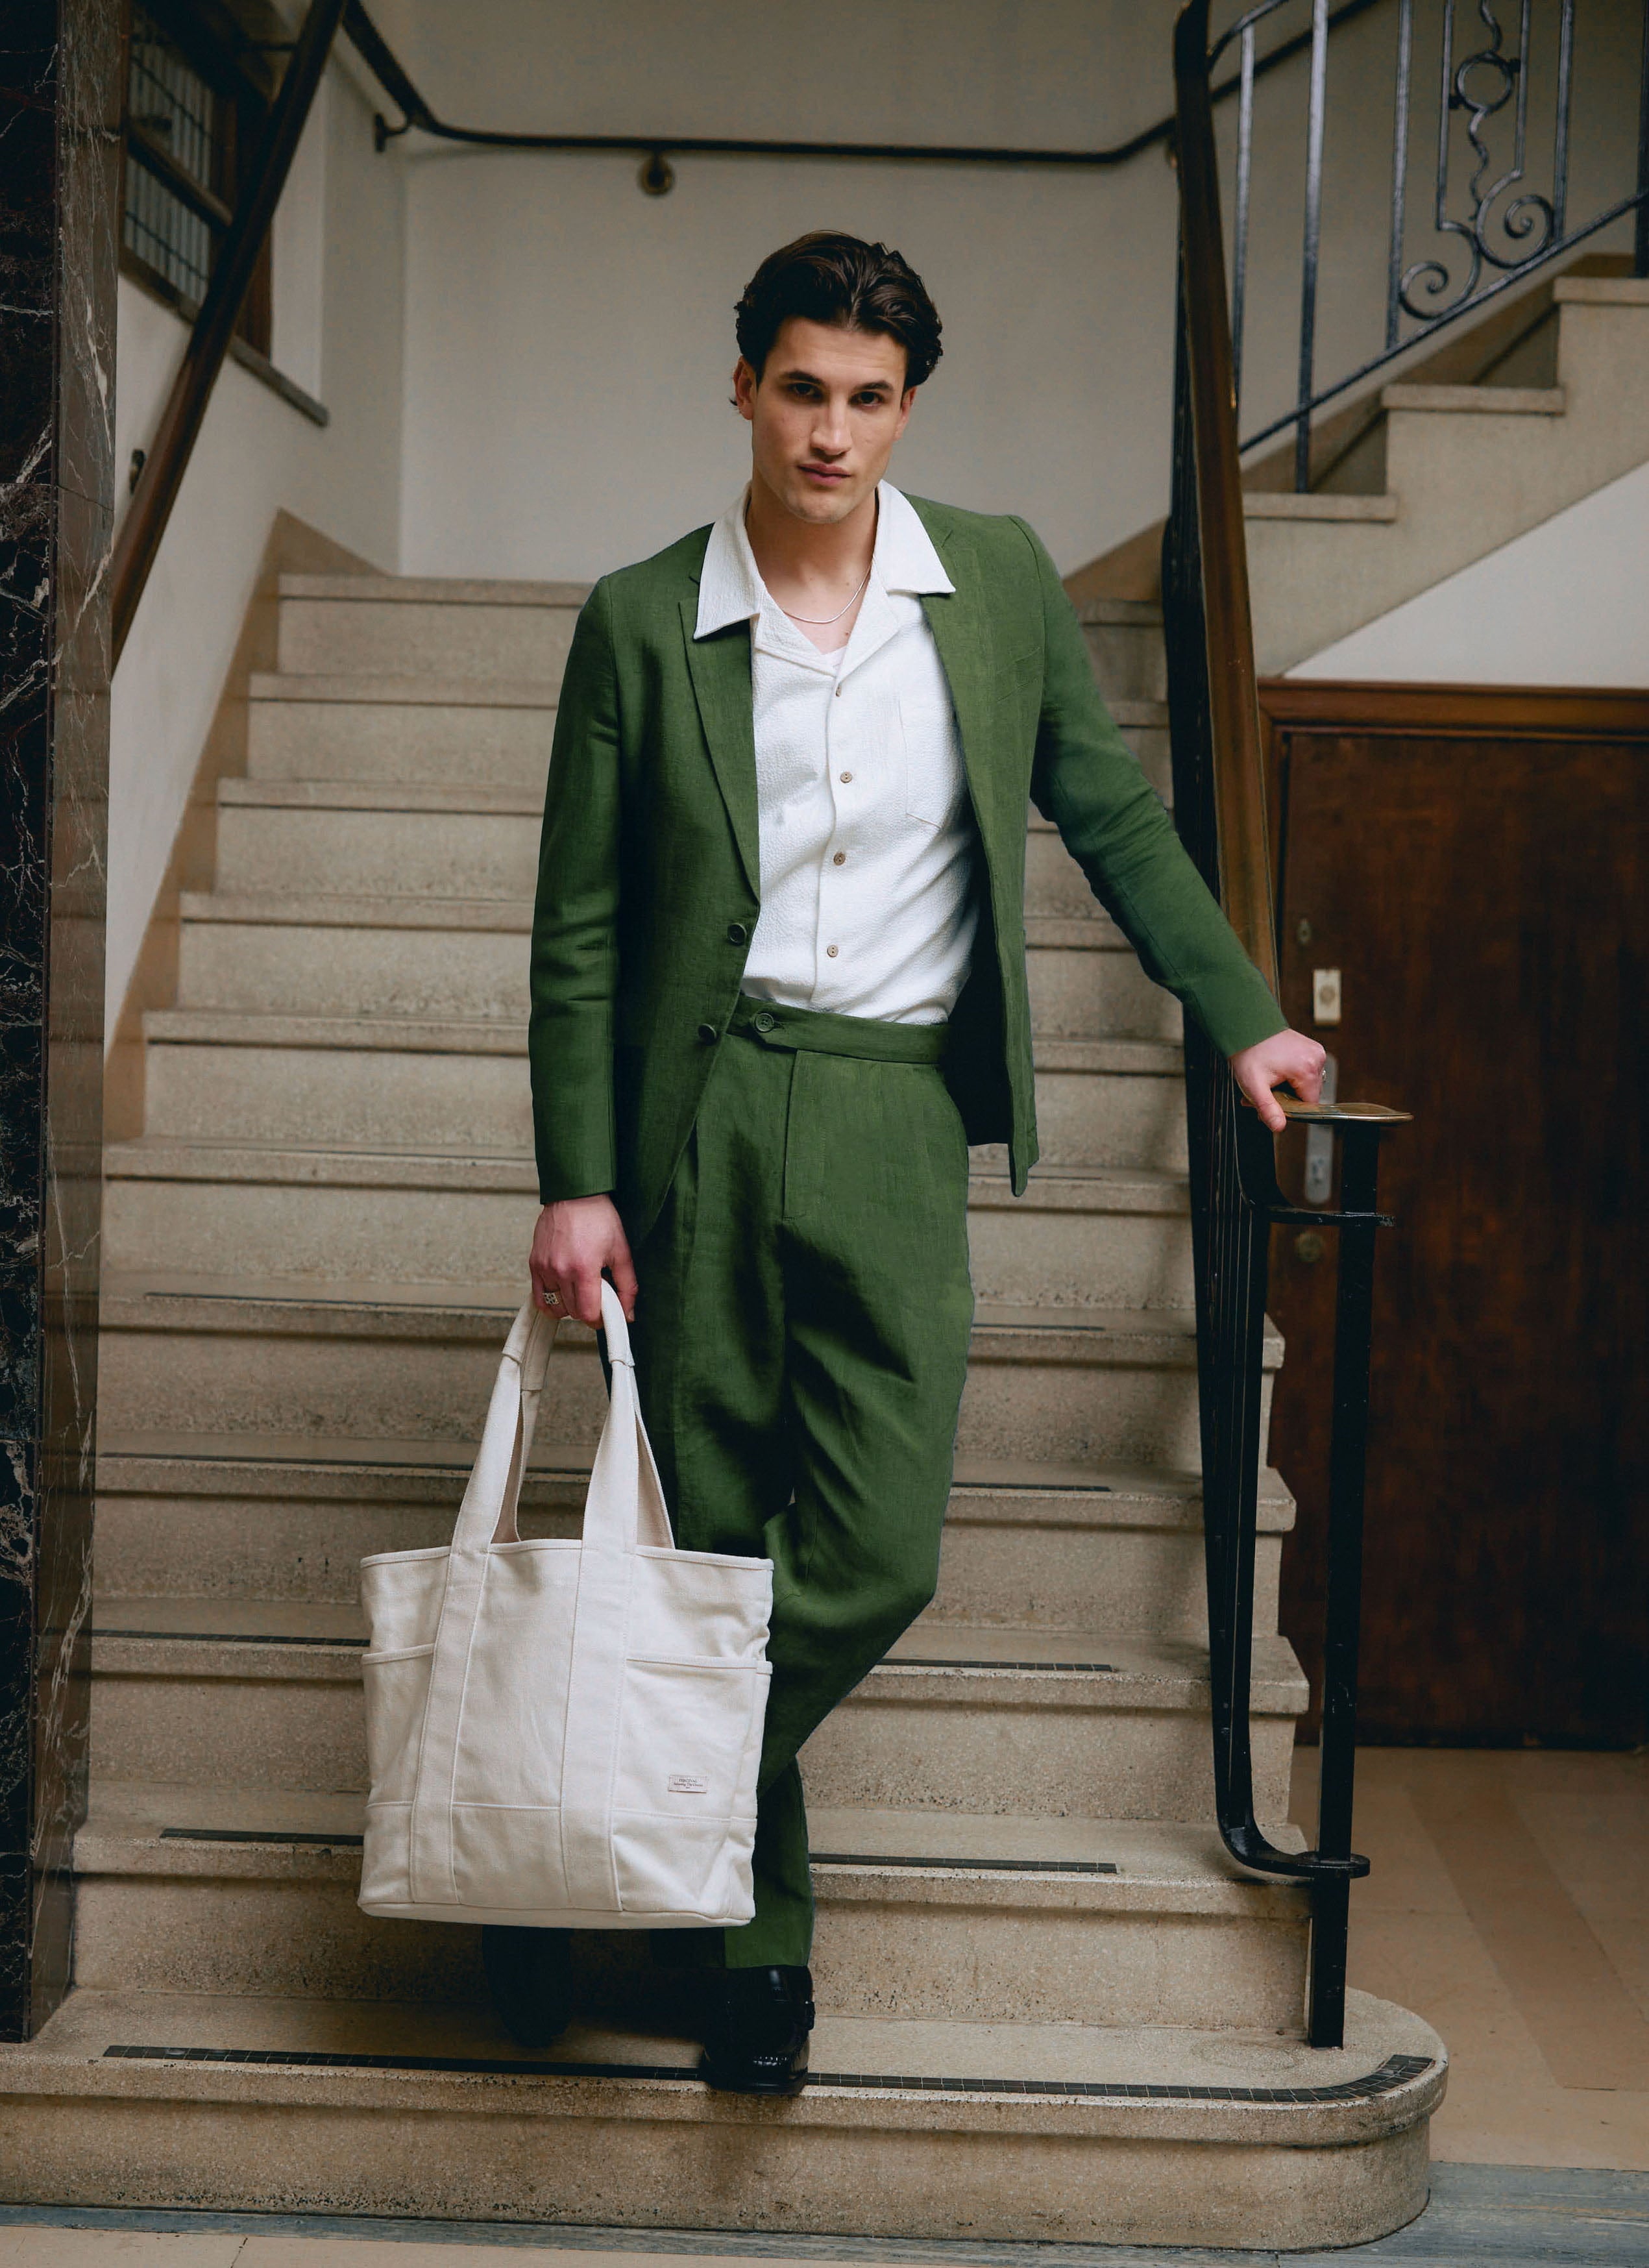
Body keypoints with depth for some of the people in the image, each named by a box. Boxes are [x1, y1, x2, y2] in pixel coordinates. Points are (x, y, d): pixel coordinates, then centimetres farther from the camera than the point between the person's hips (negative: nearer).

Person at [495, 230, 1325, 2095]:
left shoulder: (1001, 583, 6)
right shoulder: (642, 621, 1)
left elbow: (1112, 816, 16)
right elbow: (579, 925, 3)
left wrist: (1239, 1019, 13)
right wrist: (574, 1184, -2)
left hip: (901, 1117, 1)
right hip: (700, 1110, -1)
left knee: (879, 1557, -8)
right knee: (722, 1550, 4)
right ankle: (760, 1937, 22)